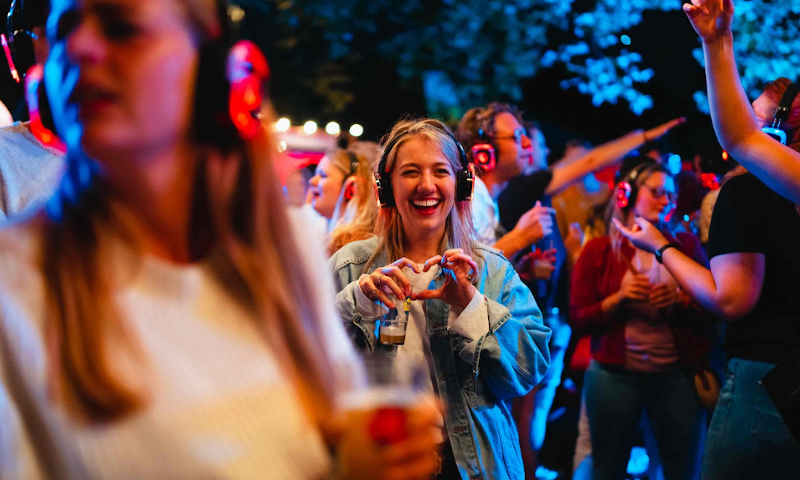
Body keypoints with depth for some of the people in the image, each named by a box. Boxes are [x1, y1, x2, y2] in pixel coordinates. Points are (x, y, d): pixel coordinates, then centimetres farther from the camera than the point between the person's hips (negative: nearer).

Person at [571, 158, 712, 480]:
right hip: (614, 374, -1)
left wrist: (681, 301, -12)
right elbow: (578, 320, 0)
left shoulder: (686, 245, 8)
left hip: (677, 375, 2)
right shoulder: (599, 251, 2)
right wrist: (619, 299, -14)